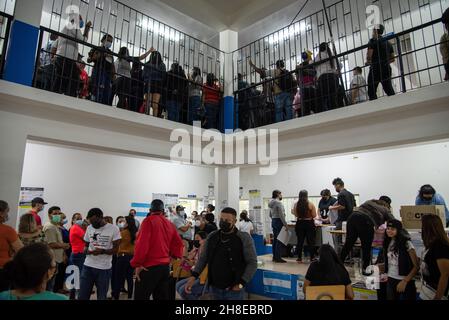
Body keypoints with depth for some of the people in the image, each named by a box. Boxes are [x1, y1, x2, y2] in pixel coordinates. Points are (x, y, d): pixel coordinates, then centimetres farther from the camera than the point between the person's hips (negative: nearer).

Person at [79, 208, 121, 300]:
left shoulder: (113, 229, -9)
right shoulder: (89, 228, 5)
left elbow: (115, 249, -8)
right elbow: (86, 245, 15)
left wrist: (102, 251, -25)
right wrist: (86, 250, -9)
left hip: (104, 268, -3)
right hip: (88, 266, 4)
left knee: (101, 297, 9)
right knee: (82, 296, 7)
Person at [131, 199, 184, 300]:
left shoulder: (149, 221, -9)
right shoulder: (170, 224, 9)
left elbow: (142, 243, -17)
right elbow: (178, 243, 12)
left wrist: (137, 264, -12)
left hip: (149, 266, -6)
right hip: (165, 266, 6)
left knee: (141, 297, 0)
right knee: (162, 297, 15)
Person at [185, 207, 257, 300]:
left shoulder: (244, 238, -11)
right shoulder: (212, 236, 2)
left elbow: (252, 263, -9)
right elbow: (203, 258, 7)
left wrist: (241, 283, -15)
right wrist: (194, 276, -5)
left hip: (234, 290, -4)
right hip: (214, 288, 4)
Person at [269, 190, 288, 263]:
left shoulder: (272, 203, 14)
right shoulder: (278, 202, -14)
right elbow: (281, 215, -19)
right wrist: (285, 224, -17)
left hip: (273, 221, 9)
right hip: (279, 222, -9)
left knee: (275, 239, 12)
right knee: (280, 240, -6)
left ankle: (274, 257, 16)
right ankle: (278, 258, -4)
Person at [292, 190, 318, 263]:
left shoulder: (296, 204, -3)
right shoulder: (310, 204, -11)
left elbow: (296, 215, 5)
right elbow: (314, 215, -8)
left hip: (299, 224, 3)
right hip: (309, 224, -3)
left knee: (300, 241, 9)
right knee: (311, 241, 6)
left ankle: (299, 258, 14)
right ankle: (312, 258, 9)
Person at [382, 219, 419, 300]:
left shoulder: (407, 244, -12)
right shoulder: (388, 243, 3)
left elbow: (416, 266, -12)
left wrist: (405, 281, -15)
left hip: (405, 282, -5)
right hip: (390, 280, 5)